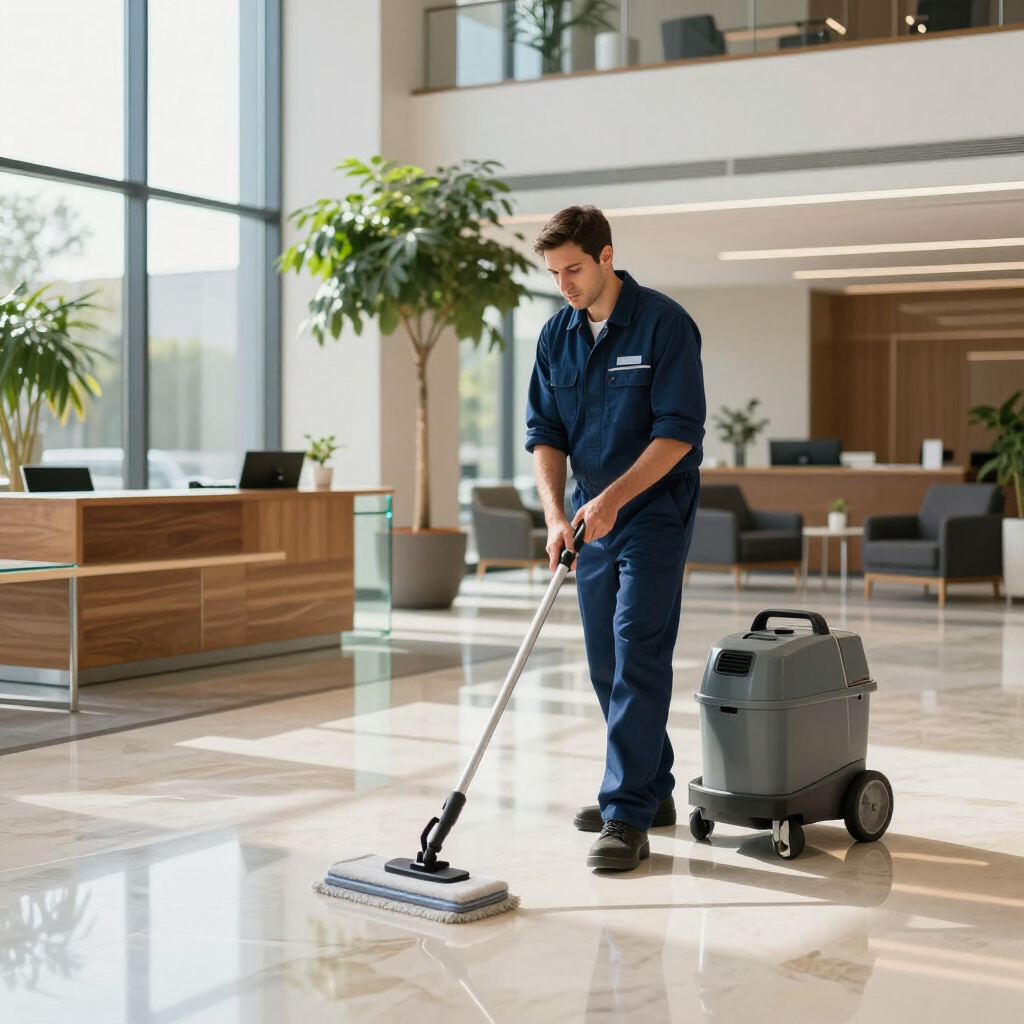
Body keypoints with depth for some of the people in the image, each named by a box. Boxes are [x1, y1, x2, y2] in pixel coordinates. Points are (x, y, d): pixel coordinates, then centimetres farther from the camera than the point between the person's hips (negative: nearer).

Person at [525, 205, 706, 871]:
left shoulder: (663, 323, -13)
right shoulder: (557, 336, 5)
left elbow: (679, 431, -18)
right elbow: (545, 434, 5)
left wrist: (612, 497, -24)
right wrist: (556, 514, -9)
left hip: (655, 510, -7)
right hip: (593, 515, 7)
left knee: (638, 658, -13)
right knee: (607, 663, 11)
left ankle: (628, 818, -12)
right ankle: (653, 791, 25)